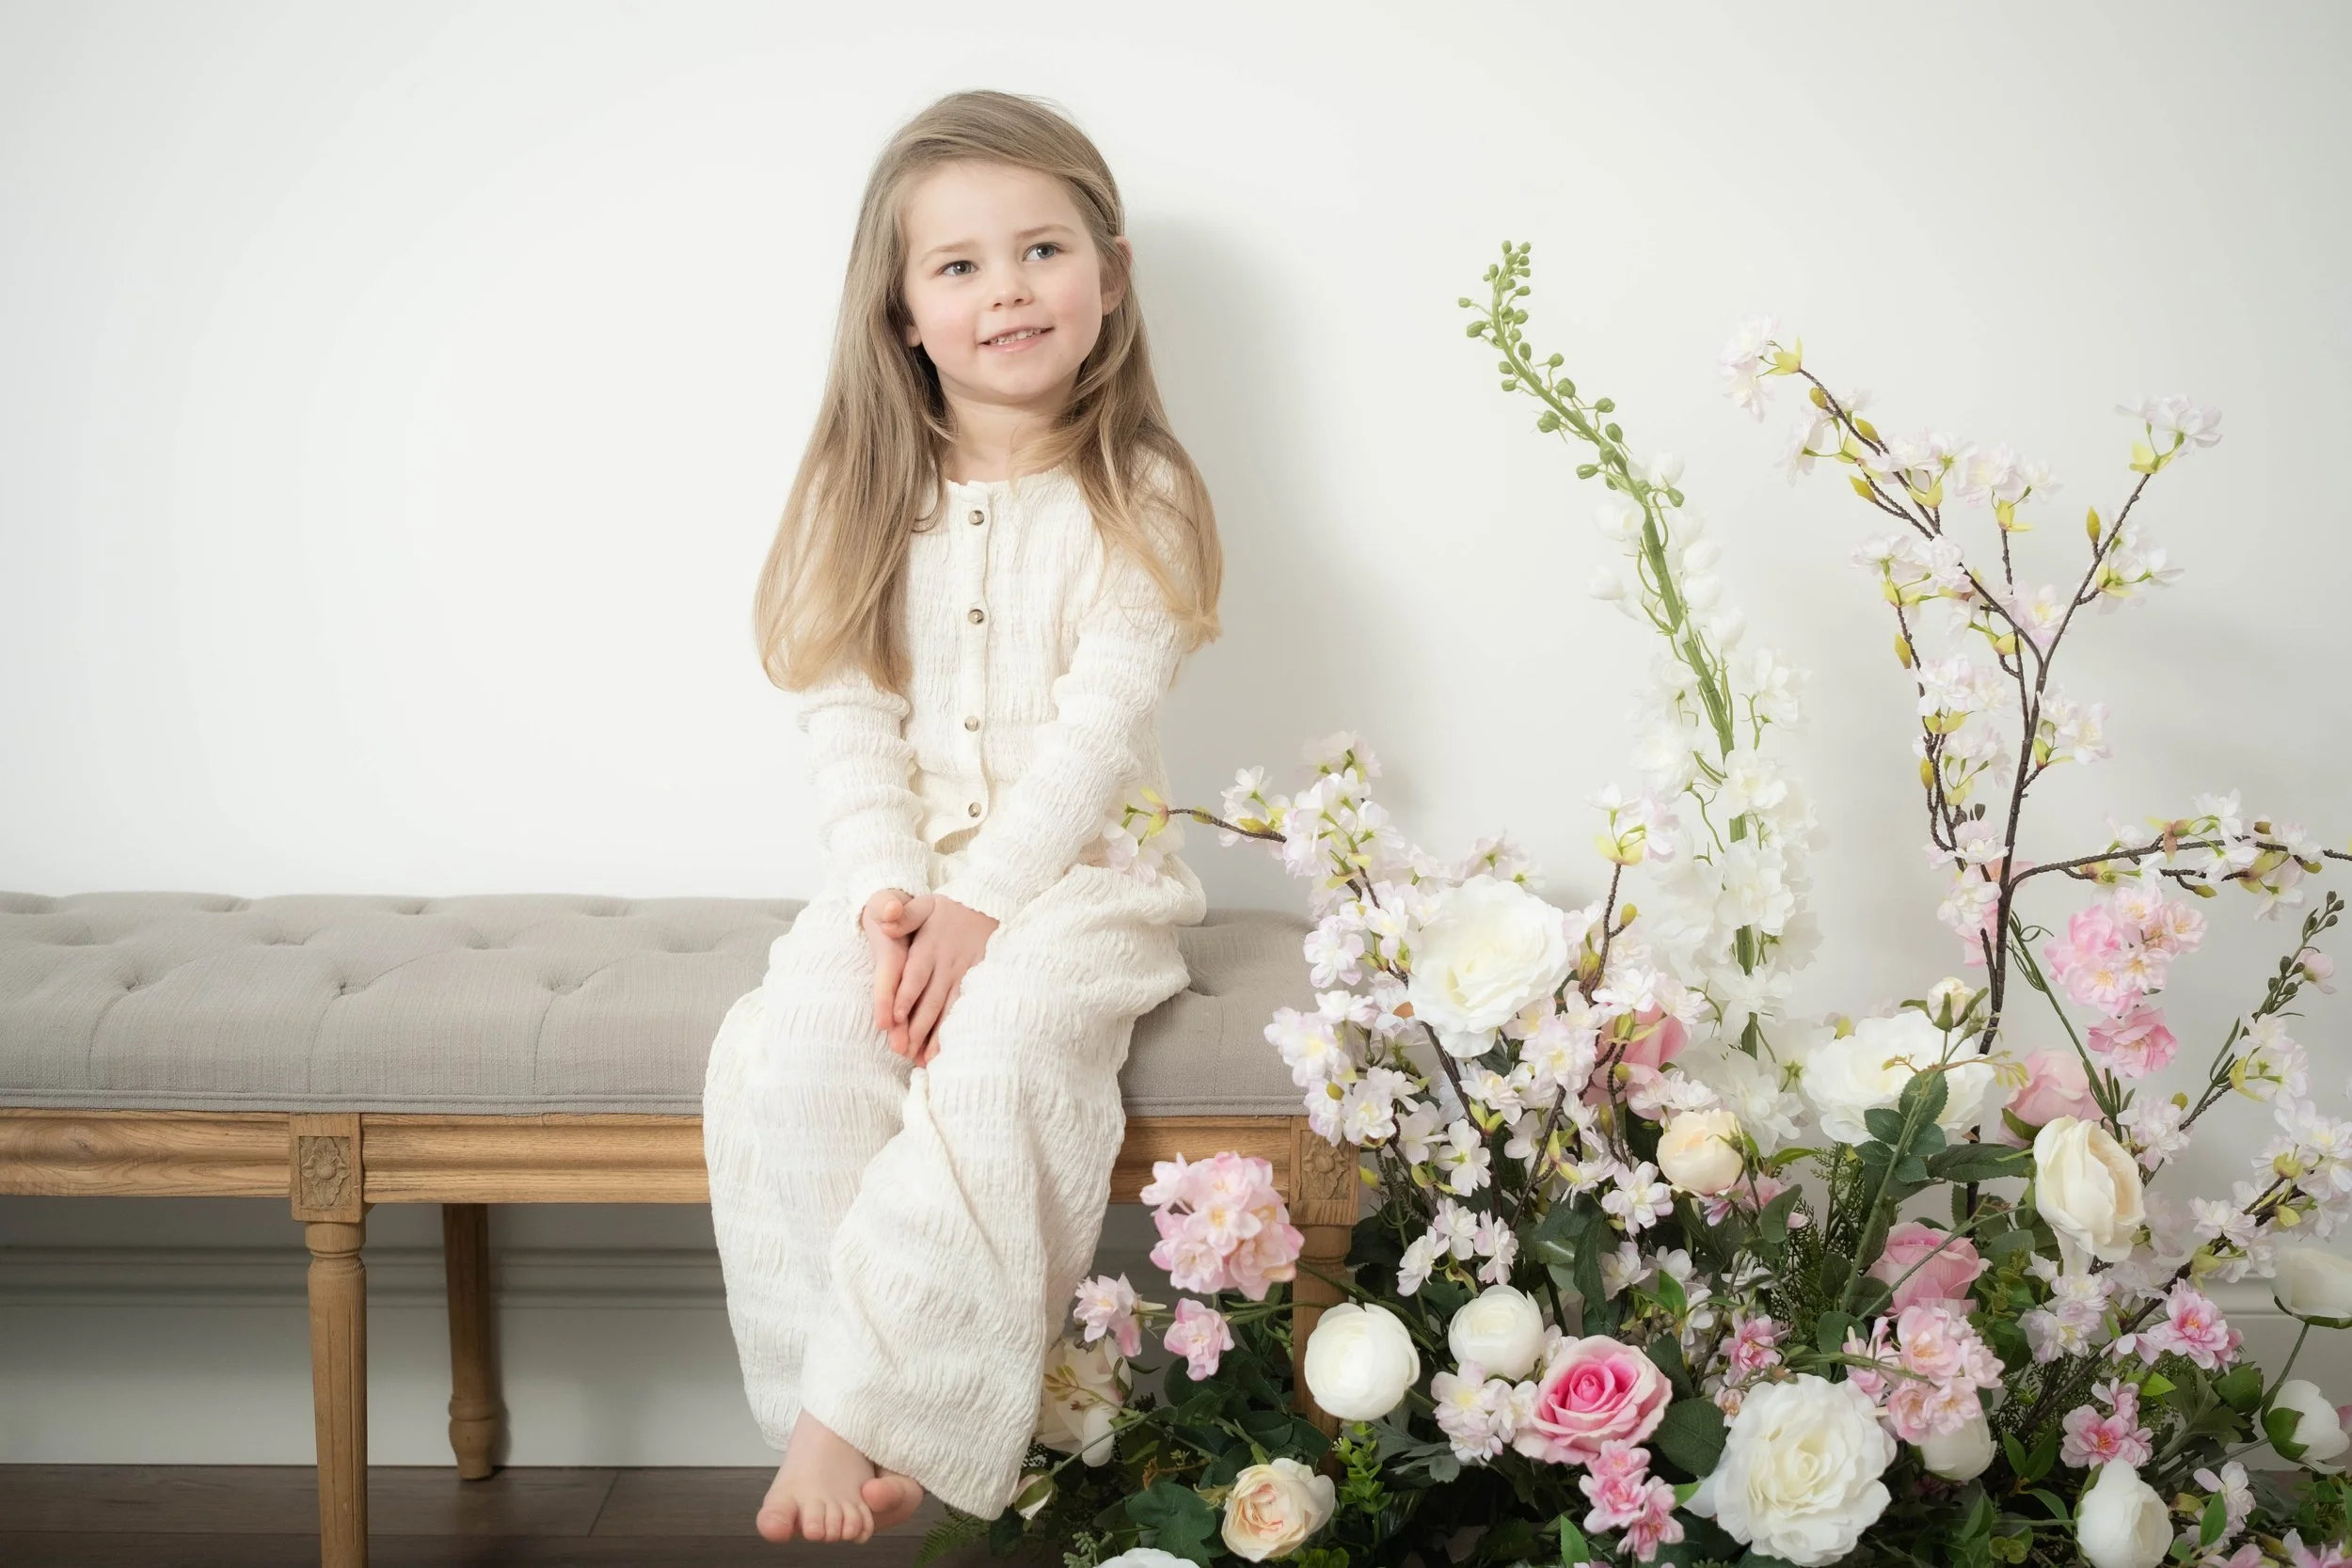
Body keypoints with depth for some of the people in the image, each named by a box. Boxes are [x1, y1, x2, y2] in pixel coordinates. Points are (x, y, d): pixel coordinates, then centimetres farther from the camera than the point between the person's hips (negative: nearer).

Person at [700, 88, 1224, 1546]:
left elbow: (1096, 730, -10)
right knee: (793, 1050, -24)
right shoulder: (869, 500, 8)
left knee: (1003, 1041, -33)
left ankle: (863, 1410, -28)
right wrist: (891, 897, -13)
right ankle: (831, 1423, -20)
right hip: (906, 870, 3)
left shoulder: (1138, 499, -1)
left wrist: (981, 902, -19)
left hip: (1080, 869, -3)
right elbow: (850, 721, 2)